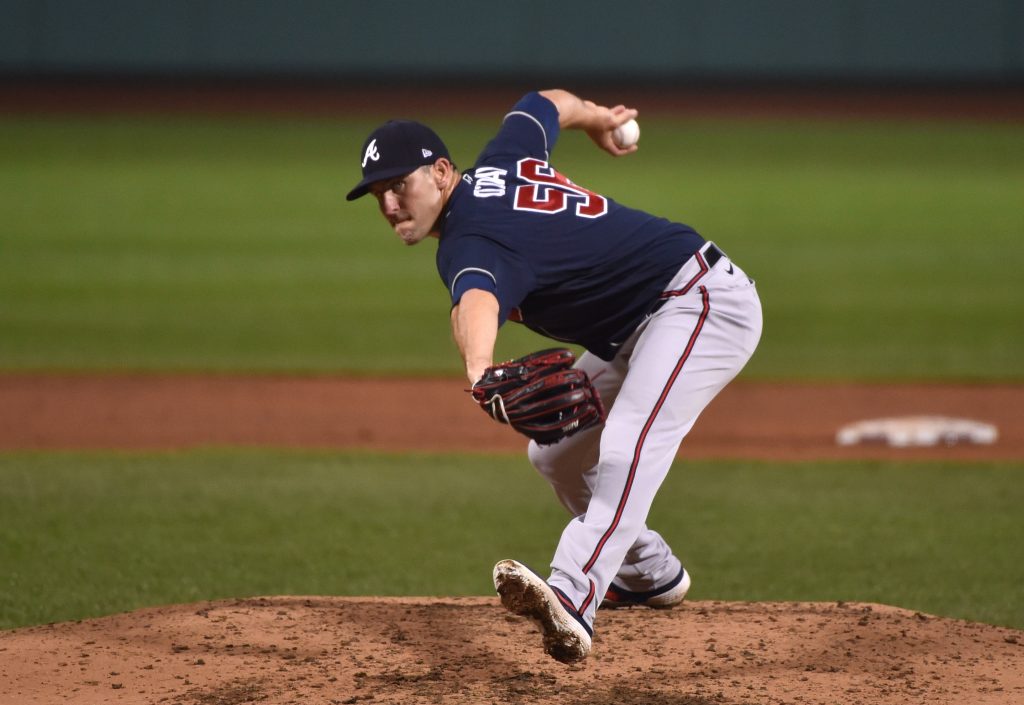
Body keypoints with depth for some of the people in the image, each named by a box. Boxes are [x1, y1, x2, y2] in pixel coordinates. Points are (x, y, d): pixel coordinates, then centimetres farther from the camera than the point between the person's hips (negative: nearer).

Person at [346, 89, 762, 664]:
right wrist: (596, 118, 46)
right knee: (557, 453, 18)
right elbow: (551, 102, 23)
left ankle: (572, 603, -55)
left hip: (702, 299, -11)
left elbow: (477, 301, -48)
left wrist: (479, 371, -69)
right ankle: (652, 575, 33)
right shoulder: (500, 159, 4)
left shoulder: (469, 241, -24)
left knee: (627, 450, -34)